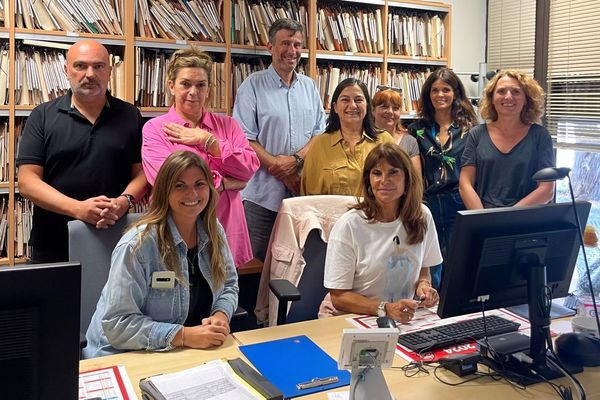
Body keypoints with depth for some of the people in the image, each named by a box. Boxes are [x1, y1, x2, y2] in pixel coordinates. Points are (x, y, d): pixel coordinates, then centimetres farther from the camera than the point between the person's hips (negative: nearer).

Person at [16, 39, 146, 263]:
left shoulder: (130, 116, 6)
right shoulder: (43, 116, 1)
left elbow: (142, 171, 4)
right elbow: (27, 181, -5)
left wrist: (125, 201, -16)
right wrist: (78, 208, -18)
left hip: (114, 242, 1)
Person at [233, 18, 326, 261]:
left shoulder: (309, 86, 12)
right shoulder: (253, 86, -3)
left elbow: (320, 132, 10)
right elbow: (244, 140, -9)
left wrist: (296, 160, -9)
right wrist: (281, 171, -12)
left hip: (303, 191, 4)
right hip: (262, 195, -4)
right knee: (259, 260, 4)